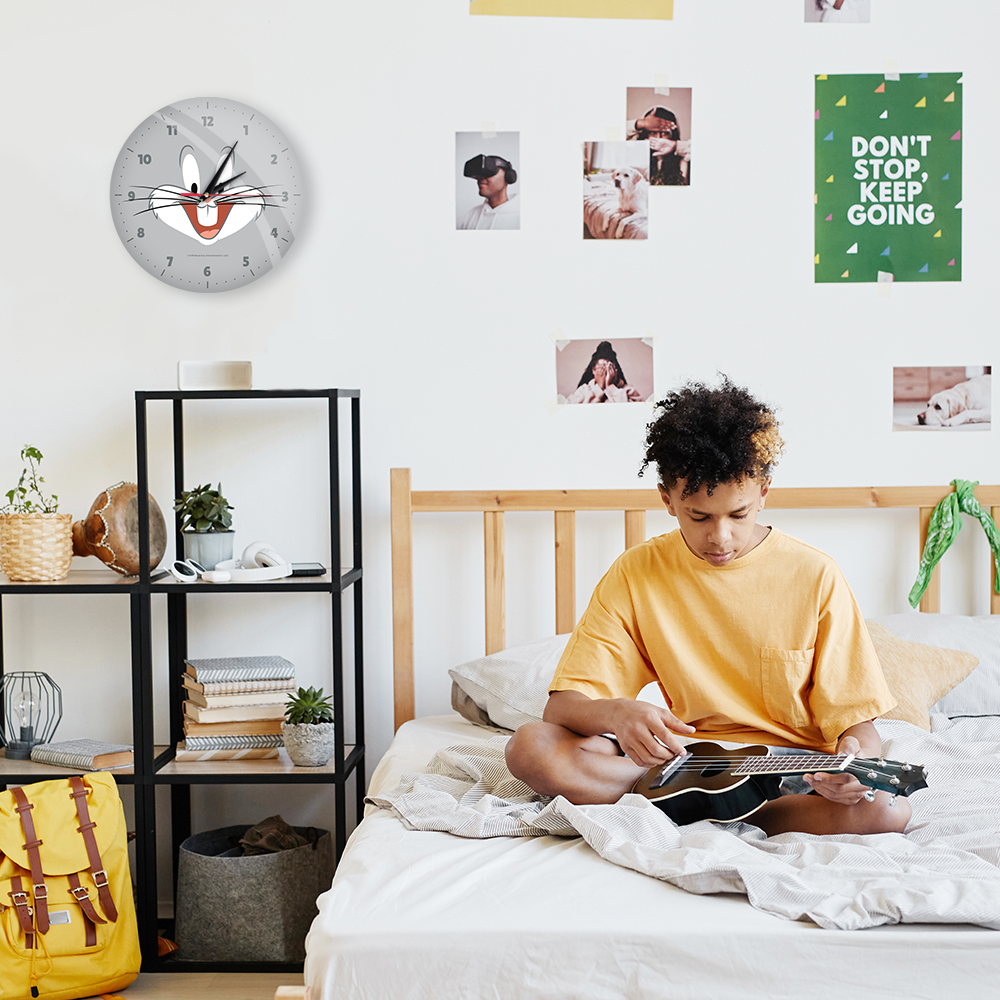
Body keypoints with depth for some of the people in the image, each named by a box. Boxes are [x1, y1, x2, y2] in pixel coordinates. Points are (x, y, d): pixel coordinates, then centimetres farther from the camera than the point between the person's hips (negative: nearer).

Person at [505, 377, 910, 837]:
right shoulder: (636, 575, -1)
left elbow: (856, 719, -2)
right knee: (530, 747, -21)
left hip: (796, 775, -1)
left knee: (886, 808, -33)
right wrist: (618, 714, -29)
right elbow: (563, 704, -5)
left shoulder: (814, 576, -4)